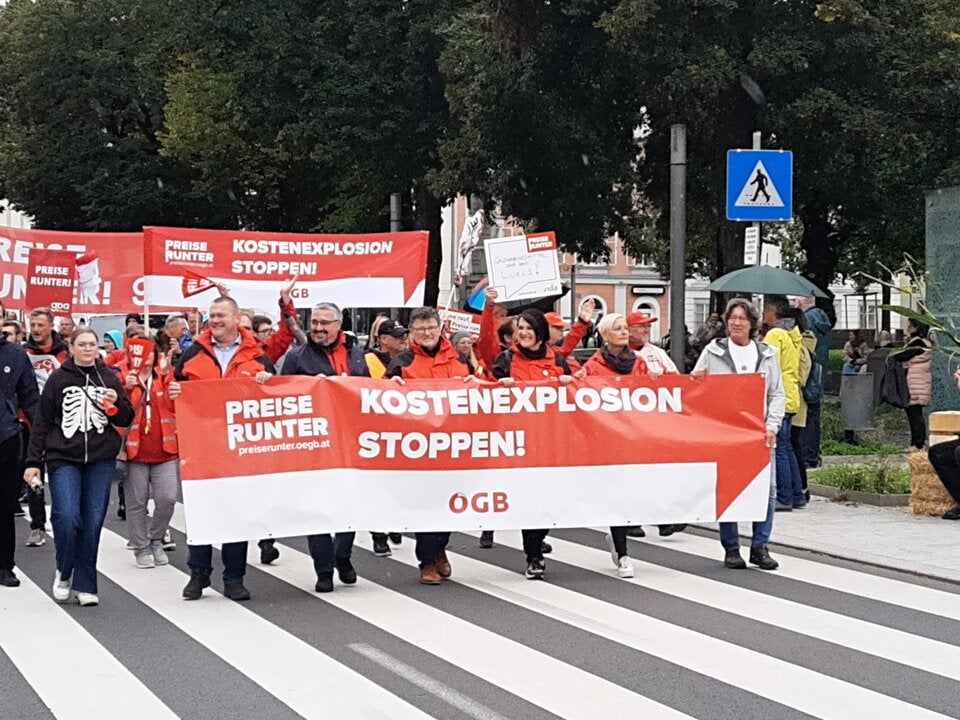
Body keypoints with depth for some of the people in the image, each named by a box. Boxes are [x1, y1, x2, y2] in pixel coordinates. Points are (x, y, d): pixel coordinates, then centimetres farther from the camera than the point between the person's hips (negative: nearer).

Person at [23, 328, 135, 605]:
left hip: (101, 461, 2)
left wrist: (116, 404, -8)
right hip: (63, 459, -2)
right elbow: (42, 423, 4)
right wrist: (33, 462, 0)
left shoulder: (109, 378, 9)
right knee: (66, 517, -16)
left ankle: (84, 584, 11)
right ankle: (64, 572, 9)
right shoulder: (58, 379, 3)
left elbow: (126, 419, 13)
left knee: (92, 522, 1)